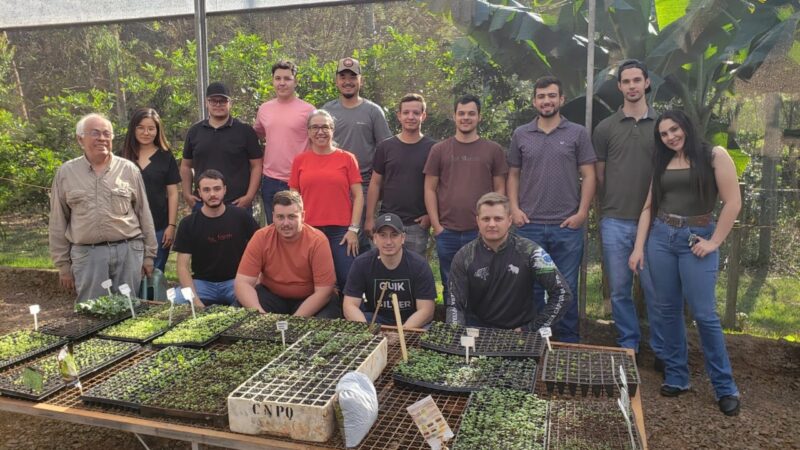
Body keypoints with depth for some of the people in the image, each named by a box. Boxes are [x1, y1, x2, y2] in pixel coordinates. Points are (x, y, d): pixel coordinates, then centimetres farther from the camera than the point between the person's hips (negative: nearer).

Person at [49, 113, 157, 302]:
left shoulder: (129, 169, 4)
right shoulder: (66, 173, 5)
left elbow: (144, 214, 7)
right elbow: (58, 223, 8)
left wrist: (148, 255, 6)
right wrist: (62, 263, 6)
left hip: (128, 251, 0)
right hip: (86, 255, 0)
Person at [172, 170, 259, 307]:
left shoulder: (241, 216, -2)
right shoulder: (188, 224, -1)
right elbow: (183, 266, -5)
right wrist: (195, 300, -18)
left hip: (235, 280, -1)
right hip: (202, 282, 1)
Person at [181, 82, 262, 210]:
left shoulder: (245, 131, 1)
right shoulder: (194, 131, 10)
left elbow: (256, 166, -1)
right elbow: (186, 166, 18)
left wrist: (249, 196, -9)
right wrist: (187, 194, 7)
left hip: (237, 204, -3)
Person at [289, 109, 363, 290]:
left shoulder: (346, 158, 4)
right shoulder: (300, 160, 8)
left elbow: (358, 196, 2)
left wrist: (353, 229, -5)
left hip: (341, 231, -1)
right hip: (308, 231, 2)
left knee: (347, 280, -5)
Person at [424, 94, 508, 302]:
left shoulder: (493, 150, 5)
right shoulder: (439, 150, 5)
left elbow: (500, 189, 5)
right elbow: (430, 189, 4)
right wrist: (436, 225, -3)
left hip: (482, 233, 0)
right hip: (447, 232, 1)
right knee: (451, 286, 12)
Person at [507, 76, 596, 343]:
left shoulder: (578, 134, 4)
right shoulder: (521, 135, 9)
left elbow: (588, 176, 2)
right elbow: (513, 175, 11)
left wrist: (582, 212, -8)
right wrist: (514, 208, -2)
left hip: (567, 226, -1)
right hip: (529, 225, 1)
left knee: (567, 288, 6)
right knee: (531, 288, 10)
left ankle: (569, 344, 21)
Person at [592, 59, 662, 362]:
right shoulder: (605, 128, 6)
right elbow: (599, 175, 9)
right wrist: (609, 209, 7)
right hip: (615, 222, 1)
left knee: (655, 289, 2)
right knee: (619, 289, 7)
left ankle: (662, 351, 17)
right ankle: (628, 346, 22)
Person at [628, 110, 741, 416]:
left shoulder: (714, 156, -2)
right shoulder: (662, 163, 13)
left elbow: (733, 202, -7)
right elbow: (649, 207, 9)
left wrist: (714, 242, -10)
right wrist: (639, 247, 3)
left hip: (697, 239, -4)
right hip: (660, 238, 5)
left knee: (704, 313, -5)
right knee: (668, 309, 7)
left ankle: (725, 387, 10)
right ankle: (676, 377, 19)